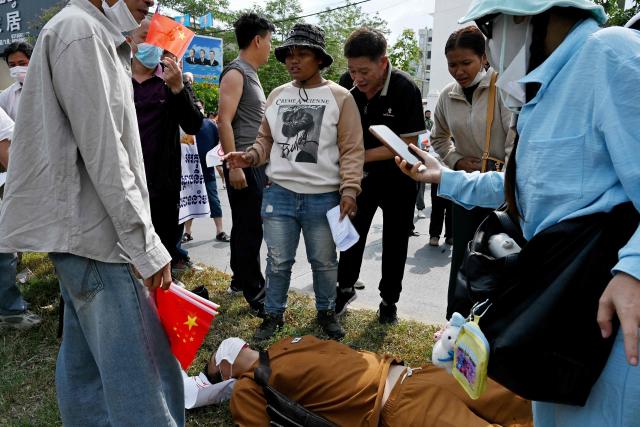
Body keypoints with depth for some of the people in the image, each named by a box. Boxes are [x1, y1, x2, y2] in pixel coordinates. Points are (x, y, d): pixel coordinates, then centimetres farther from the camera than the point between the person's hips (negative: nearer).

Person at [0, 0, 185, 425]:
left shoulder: (95, 36, 20)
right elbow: (103, 155, -19)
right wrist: (147, 246, -17)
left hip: (84, 231, 10)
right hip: (98, 234, -10)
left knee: (86, 363, 18)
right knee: (144, 375, -6)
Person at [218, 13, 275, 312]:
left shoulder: (251, 75, 18)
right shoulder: (235, 73, -10)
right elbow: (224, 121, -18)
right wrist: (234, 165, -23)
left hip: (257, 163, 10)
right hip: (244, 165, -10)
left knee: (248, 226, 16)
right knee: (249, 228, -5)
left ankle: (240, 279, 29)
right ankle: (255, 292, 4)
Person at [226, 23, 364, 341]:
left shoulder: (339, 97, -1)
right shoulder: (277, 96, 11)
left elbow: (352, 149, -4)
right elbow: (266, 140, 16)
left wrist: (349, 189, -14)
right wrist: (249, 157, -4)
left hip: (323, 197, -2)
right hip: (279, 193, 3)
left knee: (324, 262, 12)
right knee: (278, 261, 11)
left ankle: (326, 312, 34)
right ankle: (273, 314, 29)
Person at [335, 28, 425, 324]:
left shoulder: (405, 89, -25)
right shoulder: (347, 83, -12)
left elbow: (407, 144, -23)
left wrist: (362, 155, -27)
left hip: (398, 177, -3)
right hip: (363, 173, 3)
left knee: (394, 241, 8)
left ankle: (389, 300, 25)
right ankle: (345, 288, 30)